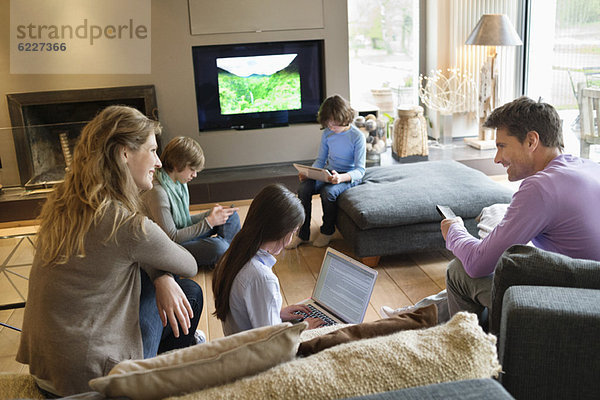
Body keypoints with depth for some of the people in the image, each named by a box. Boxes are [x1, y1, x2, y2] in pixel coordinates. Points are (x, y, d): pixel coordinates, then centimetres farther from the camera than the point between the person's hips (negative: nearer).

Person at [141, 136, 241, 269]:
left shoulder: (180, 183, 4)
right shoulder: (157, 192, -26)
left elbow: (185, 221, 10)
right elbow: (172, 237, -24)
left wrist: (211, 214, -5)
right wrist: (209, 222, -24)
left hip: (182, 234, 10)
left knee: (231, 215, 6)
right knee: (216, 246, -33)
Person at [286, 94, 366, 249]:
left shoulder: (357, 137, -13)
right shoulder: (327, 134, 3)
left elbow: (360, 170, -16)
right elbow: (320, 160, 11)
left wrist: (341, 177, -36)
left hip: (350, 176, -5)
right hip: (328, 173, 5)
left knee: (328, 192, -35)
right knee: (303, 188, -23)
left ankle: (327, 232, -8)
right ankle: (302, 234, -11)